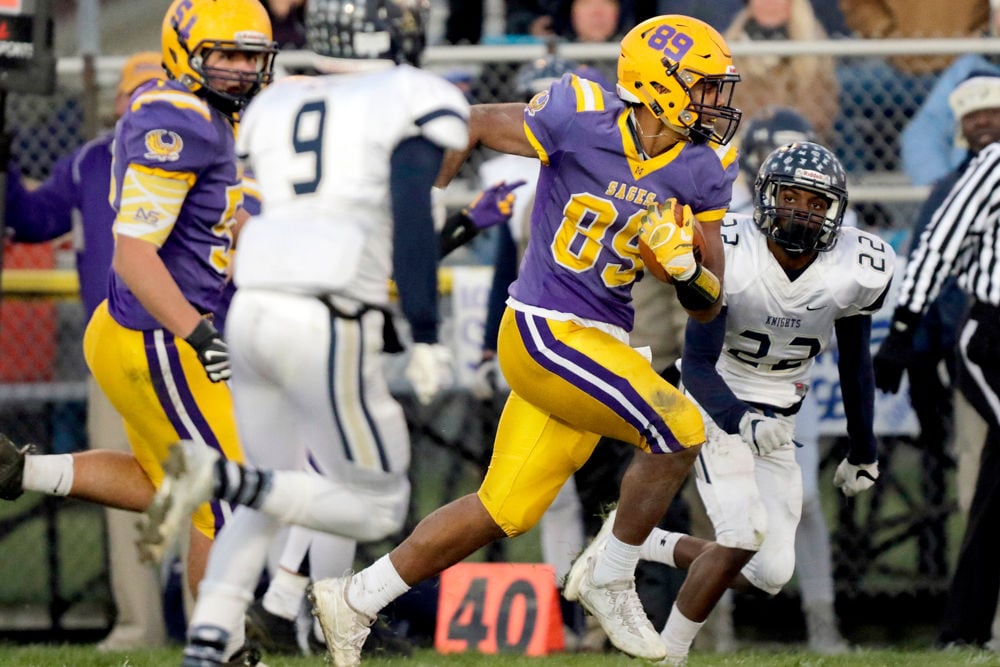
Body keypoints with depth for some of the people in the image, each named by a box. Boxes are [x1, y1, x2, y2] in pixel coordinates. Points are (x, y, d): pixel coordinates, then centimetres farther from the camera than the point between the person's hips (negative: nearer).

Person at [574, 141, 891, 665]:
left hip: (777, 428, 5)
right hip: (718, 410, -5)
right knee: (744, 536, -26)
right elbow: (698, 365, -22)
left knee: (769, 575, -4)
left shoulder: (854, 271, -12)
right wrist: (743, 421, -41)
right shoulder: (730, 256, -23)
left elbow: (854, 362, 6)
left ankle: (641, 543, 18)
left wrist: (863, 452, 15)